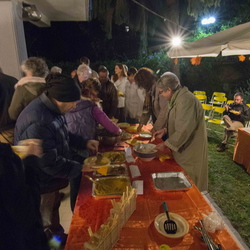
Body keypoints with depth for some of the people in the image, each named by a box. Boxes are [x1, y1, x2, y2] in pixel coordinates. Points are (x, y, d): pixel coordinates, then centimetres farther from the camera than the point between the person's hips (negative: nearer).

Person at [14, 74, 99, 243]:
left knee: (54, 207, 30)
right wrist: (80, 168, -20)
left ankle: (59, 236, 53)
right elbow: (50, 163, -30)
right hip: (41, 183, -9)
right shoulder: (38, 123, -36)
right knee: (44, 223, 16)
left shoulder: (52, 108, -5)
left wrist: (84, 143, 0)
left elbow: (62, 135, 10)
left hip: (51, 177, 9)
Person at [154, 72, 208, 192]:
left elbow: (184, 130, -29)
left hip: (190, 149, -10)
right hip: (182, 146, 10)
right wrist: (165, 130, 4)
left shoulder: (186, 100, -26)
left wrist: (166, 144, -20)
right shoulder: (177, 98, 7)